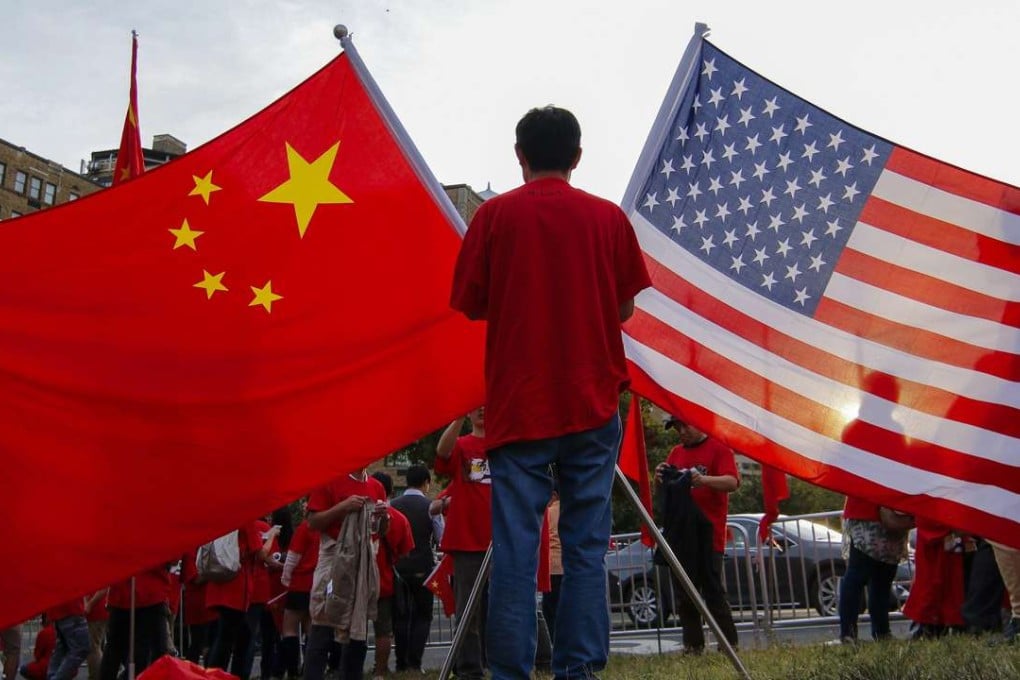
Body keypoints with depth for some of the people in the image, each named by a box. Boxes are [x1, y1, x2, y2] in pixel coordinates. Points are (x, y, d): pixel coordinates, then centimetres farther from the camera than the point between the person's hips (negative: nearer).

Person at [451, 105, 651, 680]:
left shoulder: (495, 214, 1)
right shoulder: (608, 216, 4)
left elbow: (472, 305, 3)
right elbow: (625, 307, 8)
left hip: (517, 402, -1)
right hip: (592, 402, 1)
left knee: (515, 544, 0)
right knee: (586, 544, 4)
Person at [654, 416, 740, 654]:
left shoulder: (719, 448, 0)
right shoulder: (676, 452, 18)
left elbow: (732, 482, -13)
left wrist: (704, 479, -31)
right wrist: (661, 477, -6)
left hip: (708, 533, -6)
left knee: (713, 591, -7)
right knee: (684, 594, 4)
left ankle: (729, 644, -1)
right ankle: (693, 645, 9)